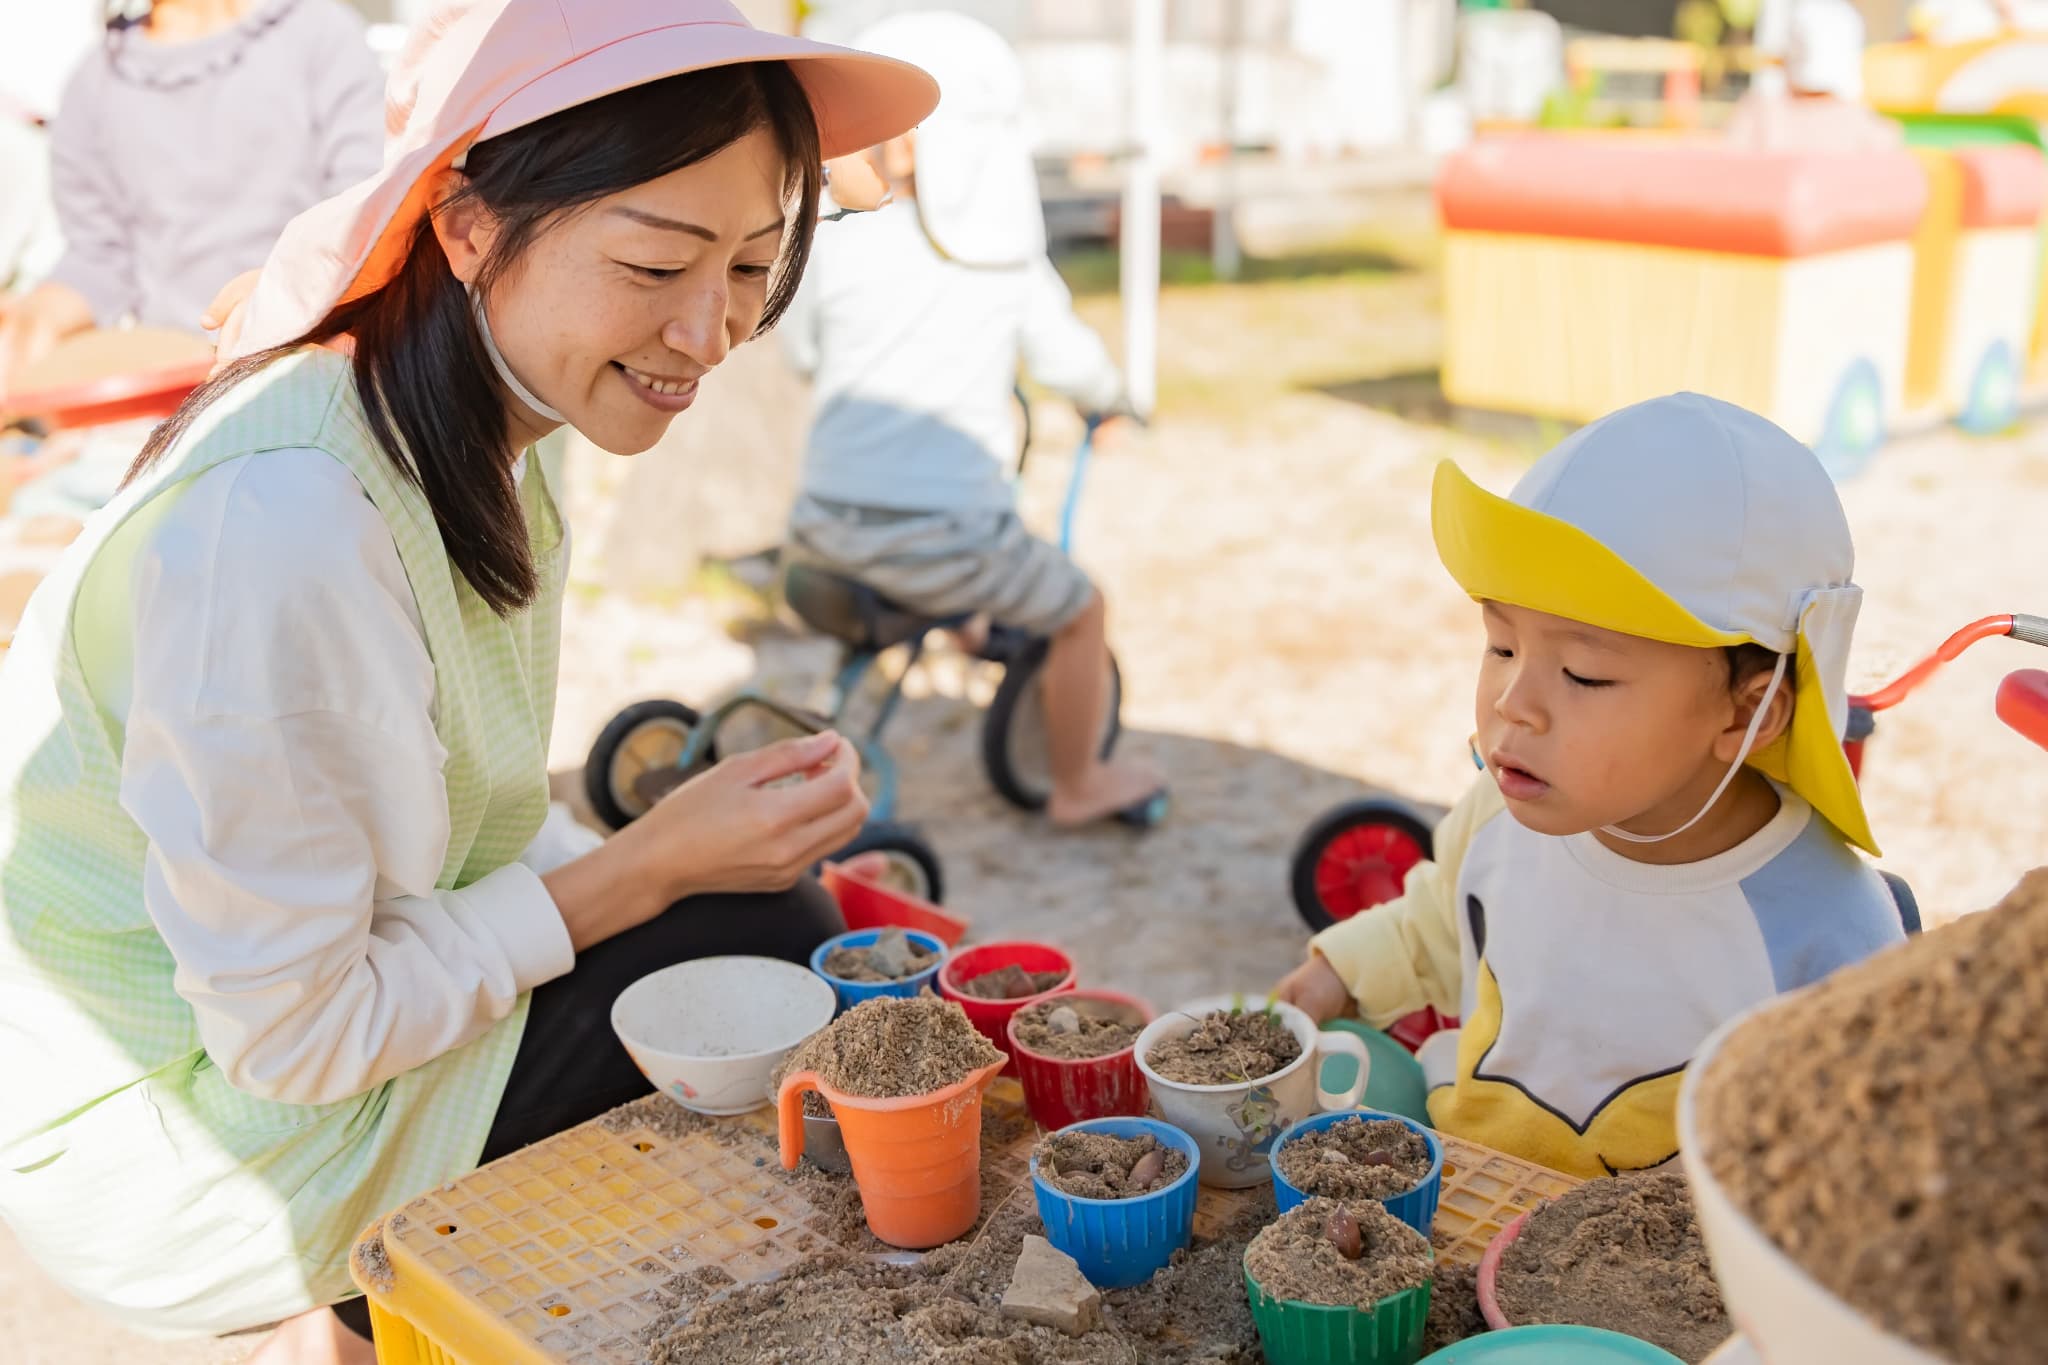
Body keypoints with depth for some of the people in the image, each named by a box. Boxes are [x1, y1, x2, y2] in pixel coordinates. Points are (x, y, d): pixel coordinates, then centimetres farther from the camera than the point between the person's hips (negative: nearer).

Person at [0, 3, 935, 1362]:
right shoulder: (285, 525, -31)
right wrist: (651, 868, -20)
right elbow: (291, 1035, -24)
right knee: (762, 954, -14)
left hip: (331, 1002, 8)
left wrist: (730, 842, -9)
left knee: (770, 923, 3)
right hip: (177, 1133, -8)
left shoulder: (483, 434, -3)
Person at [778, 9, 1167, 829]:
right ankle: (1076, 787, 30)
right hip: (951, 532, -2)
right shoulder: (1009, 258, 0)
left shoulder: (839, 246, 0)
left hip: (831, 524, 2)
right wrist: (1108, 397, 32)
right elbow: (1064, 359, 9)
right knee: (1081, 611, 20)